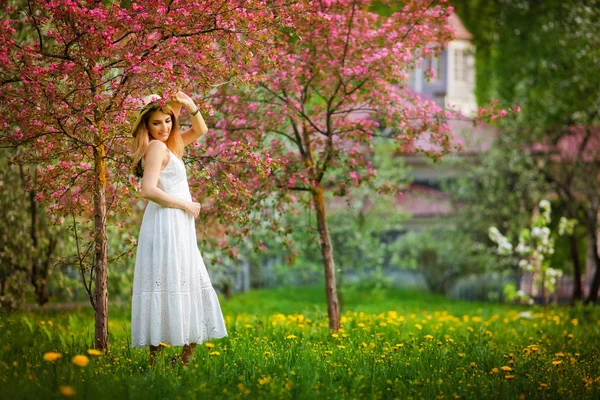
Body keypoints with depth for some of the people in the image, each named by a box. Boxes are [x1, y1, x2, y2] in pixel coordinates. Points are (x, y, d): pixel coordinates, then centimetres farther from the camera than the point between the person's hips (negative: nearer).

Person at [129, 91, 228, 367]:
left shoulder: (168, 145, 17)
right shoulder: (156, 147, -9)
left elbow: (200, 130, 26)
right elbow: (149, 190, -20)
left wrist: (190, 107, 7)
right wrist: (186, 205, -11)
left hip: (177, 227, 10)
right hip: (166, 223, -10)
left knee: (188, 289, 10)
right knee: (168, 288, -12)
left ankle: (185, 356, 12)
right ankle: (156, 359, -12)